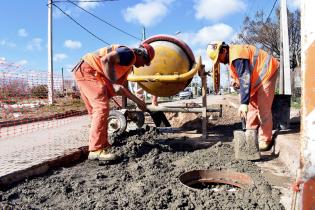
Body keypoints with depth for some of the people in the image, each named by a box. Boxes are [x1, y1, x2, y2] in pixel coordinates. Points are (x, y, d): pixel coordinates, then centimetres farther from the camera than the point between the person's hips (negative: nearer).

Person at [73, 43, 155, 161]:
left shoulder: (128, 66, 21)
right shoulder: (129, 53, -10)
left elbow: (121, 87, 24)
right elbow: (106, 60, -26)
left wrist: (137, 101, 26)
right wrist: (114, 83, -26)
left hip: (90, 74, 11)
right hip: (87, 70, -11)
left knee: (98, 110, 10)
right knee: (102, 107, -16)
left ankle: (98, 146, 15)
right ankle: (97, 150, -16)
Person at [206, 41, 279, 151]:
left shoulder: (237, 55, -27)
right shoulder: (231, 55, 5)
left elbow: (245, 78, -35)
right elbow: (243, 75, 16)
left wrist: (244, 102, -39)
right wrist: (238, 82, -3)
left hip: (266, 72, -10)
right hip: (257, 77, 10)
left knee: (263, 108, -11)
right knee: (252, 106, 8)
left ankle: (265, 140, -5)